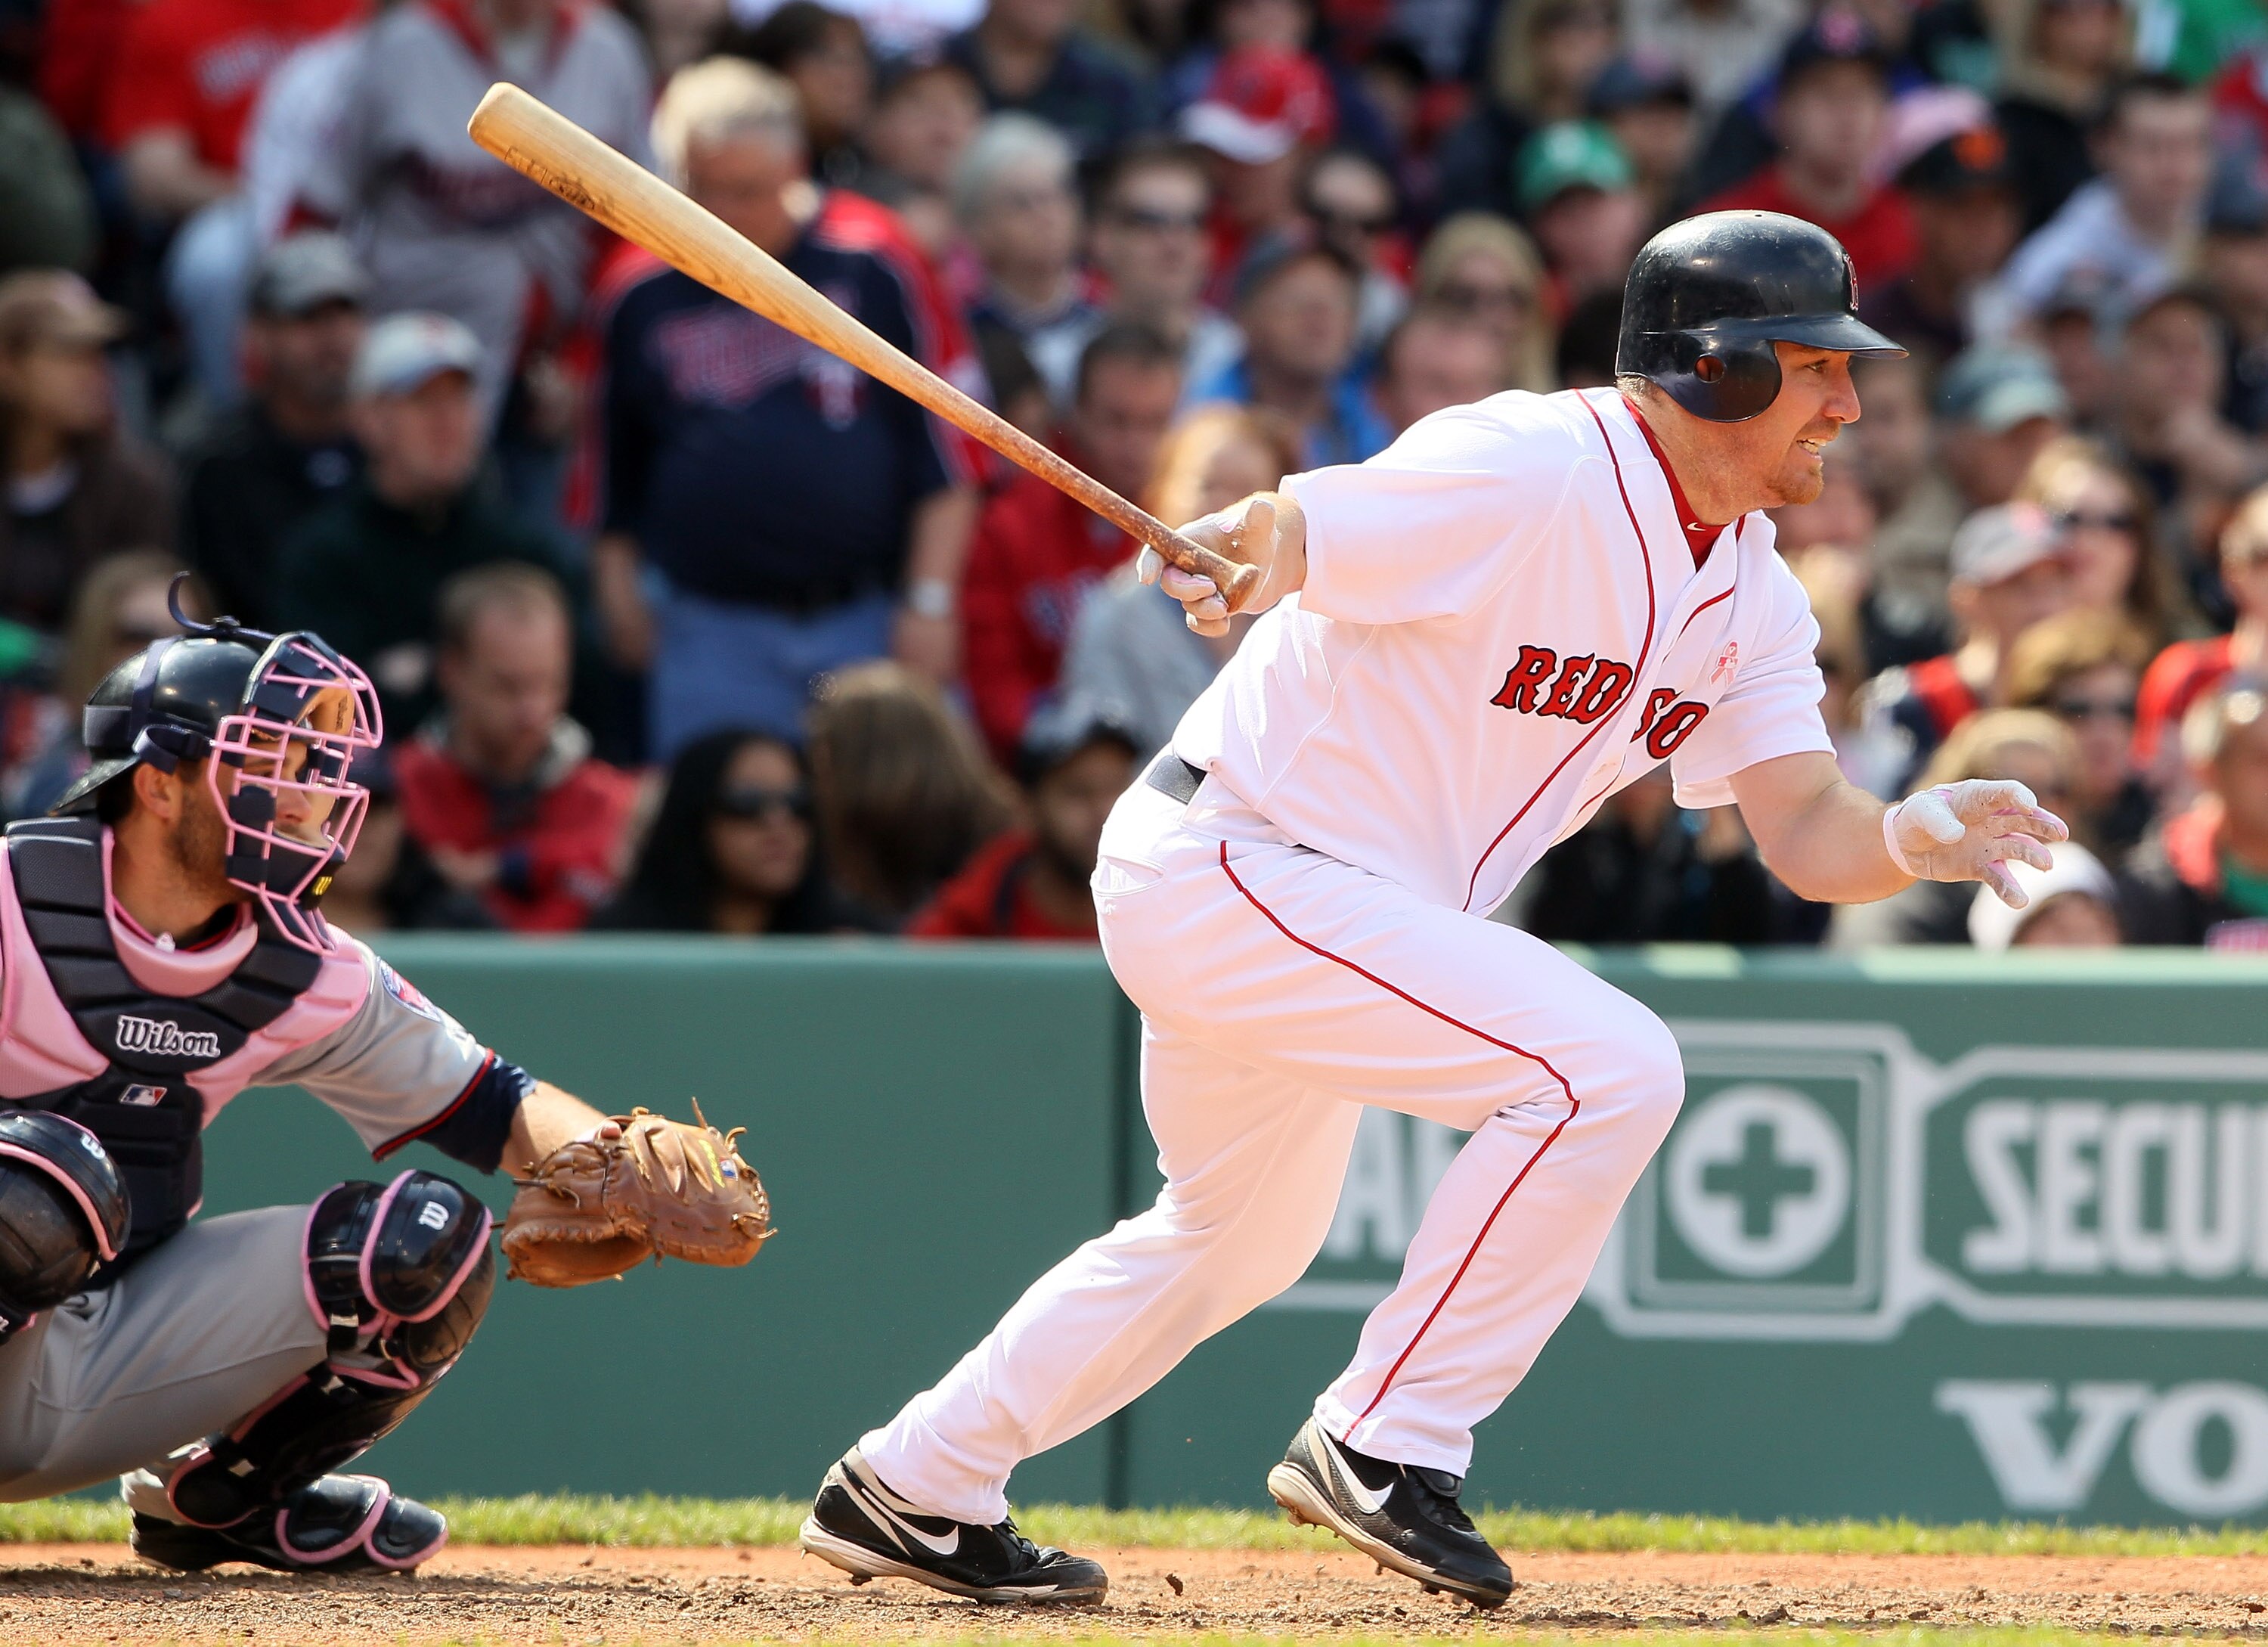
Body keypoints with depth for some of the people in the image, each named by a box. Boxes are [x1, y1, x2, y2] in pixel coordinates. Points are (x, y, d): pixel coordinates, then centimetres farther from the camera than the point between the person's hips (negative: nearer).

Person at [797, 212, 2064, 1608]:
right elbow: (1272, 541, -24)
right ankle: (1384, 1449, -12)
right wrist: (1228, 555, -47)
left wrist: (1916, 838, -22)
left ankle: (915, 1491, 40)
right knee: (1606, 1063, -22)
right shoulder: (1529, 474, -22)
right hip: (1227, 869, -10)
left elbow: (1809, 837, -1)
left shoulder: (1748, 589, 5)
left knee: (1250, 1235, 26)